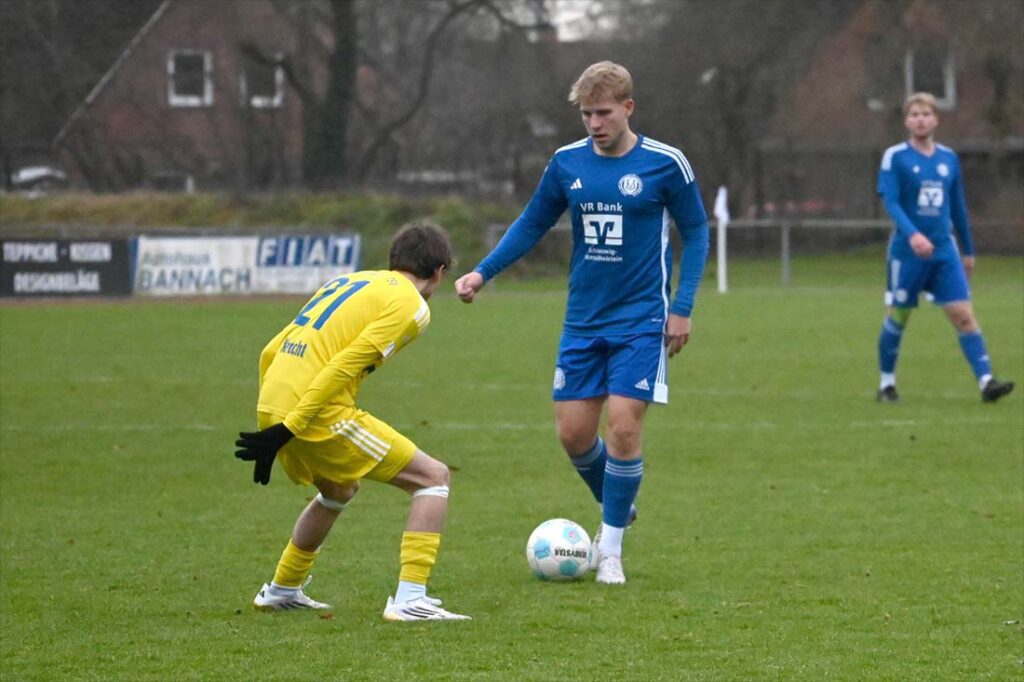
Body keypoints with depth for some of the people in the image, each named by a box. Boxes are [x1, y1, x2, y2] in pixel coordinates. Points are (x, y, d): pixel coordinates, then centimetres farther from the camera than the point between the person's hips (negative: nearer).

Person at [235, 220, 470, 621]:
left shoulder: (349, 282, 23)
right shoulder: (411, 305, -1)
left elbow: (271, 352, 21)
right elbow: (343, 367, -14)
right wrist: (288, 430, -16)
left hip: (272, 406, 8)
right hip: (320, 413, -8)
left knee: (339, 491, 34)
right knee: (433, 478, 1)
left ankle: (281, 591, 41)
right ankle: (409, 600, -10)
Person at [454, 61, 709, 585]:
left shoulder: (664, 164, -8)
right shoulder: (567, 163, 2)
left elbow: (695, 231, 0)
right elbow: (532, 224, 12)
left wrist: (682, 307, -6)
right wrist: (482, 272, 1)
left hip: (642, 320, -4)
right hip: (583, 320, 4)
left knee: (623, 426, -13)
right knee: (573, 432, 2)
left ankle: (610, 549, 1)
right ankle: (616, 511, 30)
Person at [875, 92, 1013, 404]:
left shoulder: (949, 158, 9)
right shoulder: (895, 157, -5)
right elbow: (891, 202, -14)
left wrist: (968, 250, 20)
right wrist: (912, 234, -30)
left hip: (943, 250, 3)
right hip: (907, 250, -3)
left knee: (963, 314, -8)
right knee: (897, 317, 6)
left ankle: (986, 381, -15)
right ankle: (886, 384, 21)